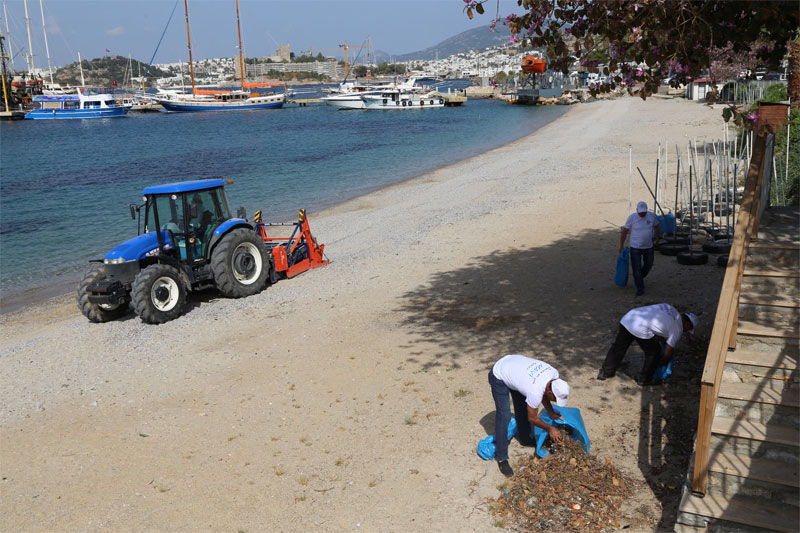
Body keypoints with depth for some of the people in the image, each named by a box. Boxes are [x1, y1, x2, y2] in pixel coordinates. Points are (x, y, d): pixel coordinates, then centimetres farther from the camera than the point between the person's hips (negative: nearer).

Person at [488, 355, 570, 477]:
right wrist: (549, 428, -1)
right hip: (499, 376, -8)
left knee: (522, 407, 17)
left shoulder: (554, 373, -17)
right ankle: (501, 458, -1)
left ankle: (526, 439, 39)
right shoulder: (535, 392, -35)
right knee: (504, 416, -10)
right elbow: (532, 418, -14)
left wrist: (552, 414, 4)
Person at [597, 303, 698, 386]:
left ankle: (605, 372, 32)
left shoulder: (670, 309, 26)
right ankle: (644, 379, 27)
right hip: (640, 329, -7)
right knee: (654, 353, 16)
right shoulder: (678, 329, 9)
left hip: (628, 317, 7)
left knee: (618, 347, 22)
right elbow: (667, 353, 13)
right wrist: (664, 362, 33)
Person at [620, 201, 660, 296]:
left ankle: (639, 278, 45)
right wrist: (621, 246, -8)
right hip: (635, 247, -3)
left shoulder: (651, 215, -7)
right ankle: (640, 288, 6)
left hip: (649, 246, 3)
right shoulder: (632, 217, -14)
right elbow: (624, 231, -8)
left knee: (648, 265, 17)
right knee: (636, 268, -3)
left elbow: (656, 227, 9)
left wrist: (657, 241, 15)